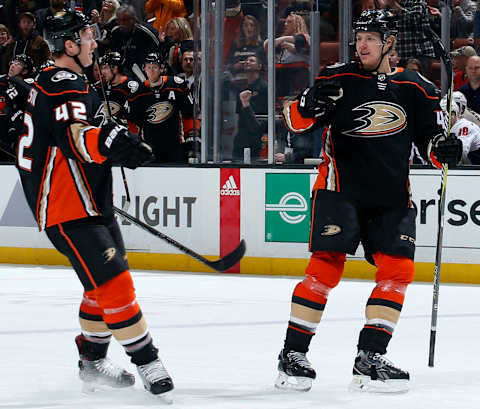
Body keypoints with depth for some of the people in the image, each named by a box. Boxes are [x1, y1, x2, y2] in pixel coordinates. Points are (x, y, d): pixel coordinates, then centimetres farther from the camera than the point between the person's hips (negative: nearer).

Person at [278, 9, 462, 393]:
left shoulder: (415, 88, 4)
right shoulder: (338, 79, -3)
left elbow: (427, 134, 13)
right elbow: (295, 122, -3)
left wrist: (443, 148, -9)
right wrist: (310, 105, -25)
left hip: (392, 196, 4)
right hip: (341, 188, -4)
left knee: (398, 270, -5)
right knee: (326, 267, -13)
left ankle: (369, 357, 3)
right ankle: (293, 354, -7)